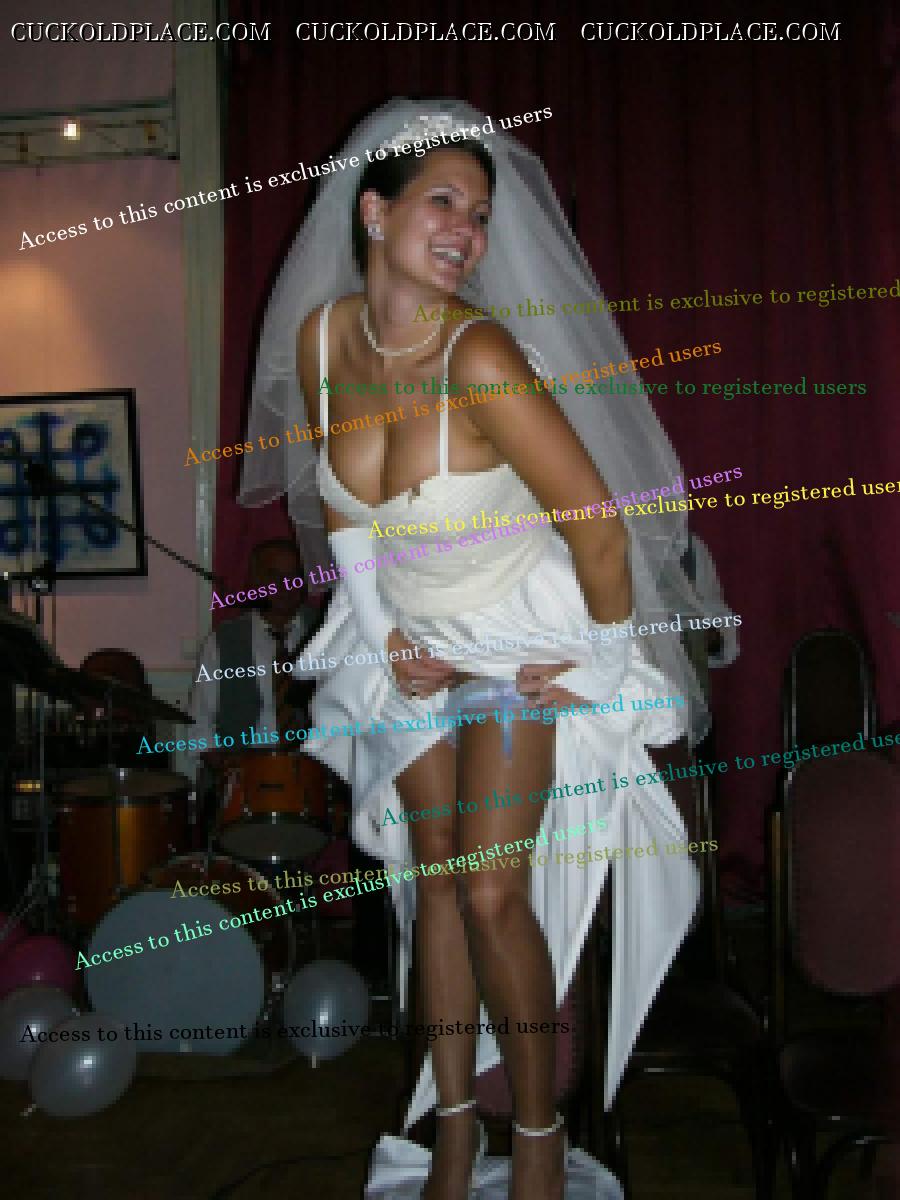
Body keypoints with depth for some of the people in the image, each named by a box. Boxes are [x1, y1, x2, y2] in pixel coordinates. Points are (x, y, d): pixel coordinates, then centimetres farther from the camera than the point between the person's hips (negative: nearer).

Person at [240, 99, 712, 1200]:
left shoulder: (482, 355, -29)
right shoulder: (322, 333, -10)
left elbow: (600, 523, -24)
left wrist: (607, 659, -12)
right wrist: (378, 628, 4)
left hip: (523, 637, -5)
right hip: (414, 641, 5)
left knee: (492, 893, -5)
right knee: (433, 872, 10)